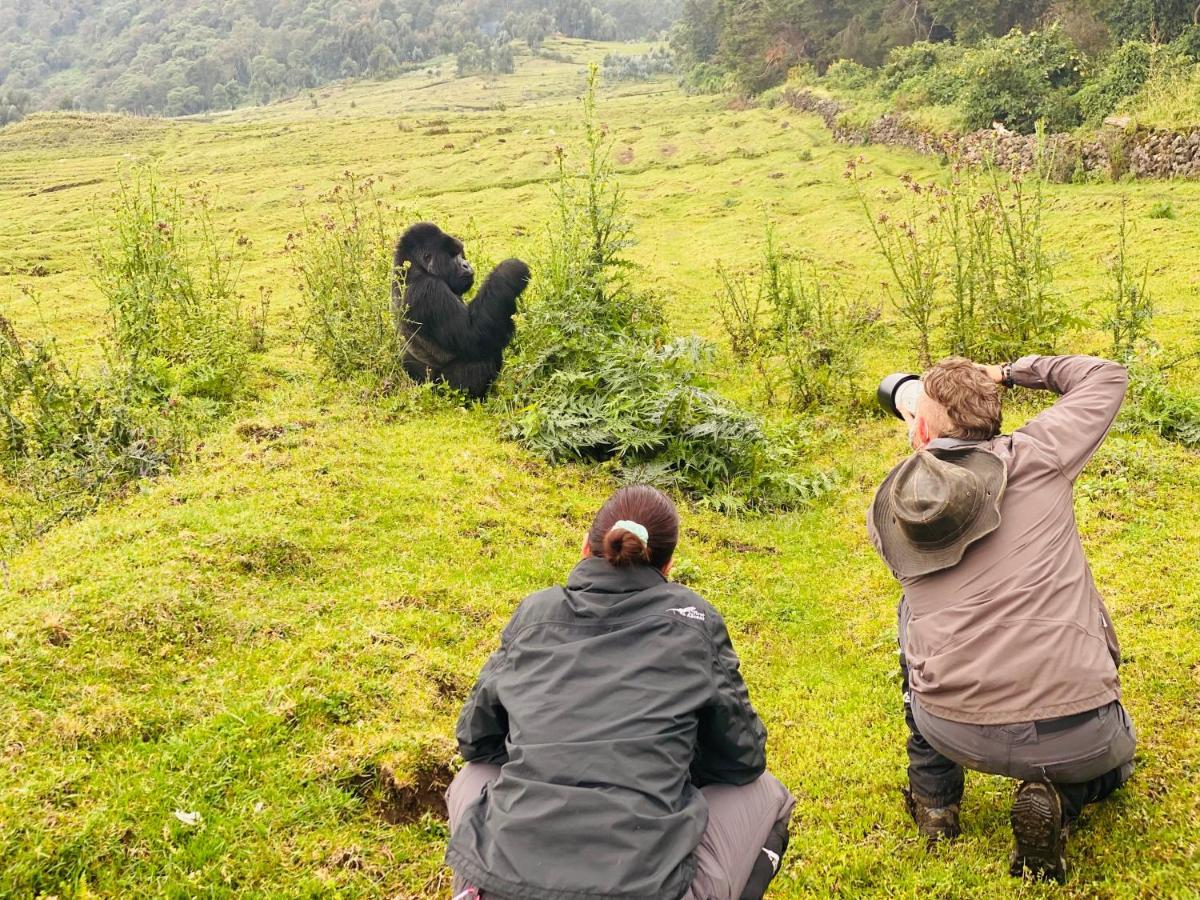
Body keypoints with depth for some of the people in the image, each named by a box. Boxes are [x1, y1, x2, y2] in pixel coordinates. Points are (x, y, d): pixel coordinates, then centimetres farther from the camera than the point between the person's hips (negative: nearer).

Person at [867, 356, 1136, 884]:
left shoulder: (888, 510, 5)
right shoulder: (1035, 457, -1)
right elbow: (1106, 377, 14)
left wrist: (923, 449, 33)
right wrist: (1011, 372, 22)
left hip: (953, 733, 2)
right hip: (1074, 737, -1)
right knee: (1115, 755, 37)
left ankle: (934, 799, 29)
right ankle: (1057, 801, 0)